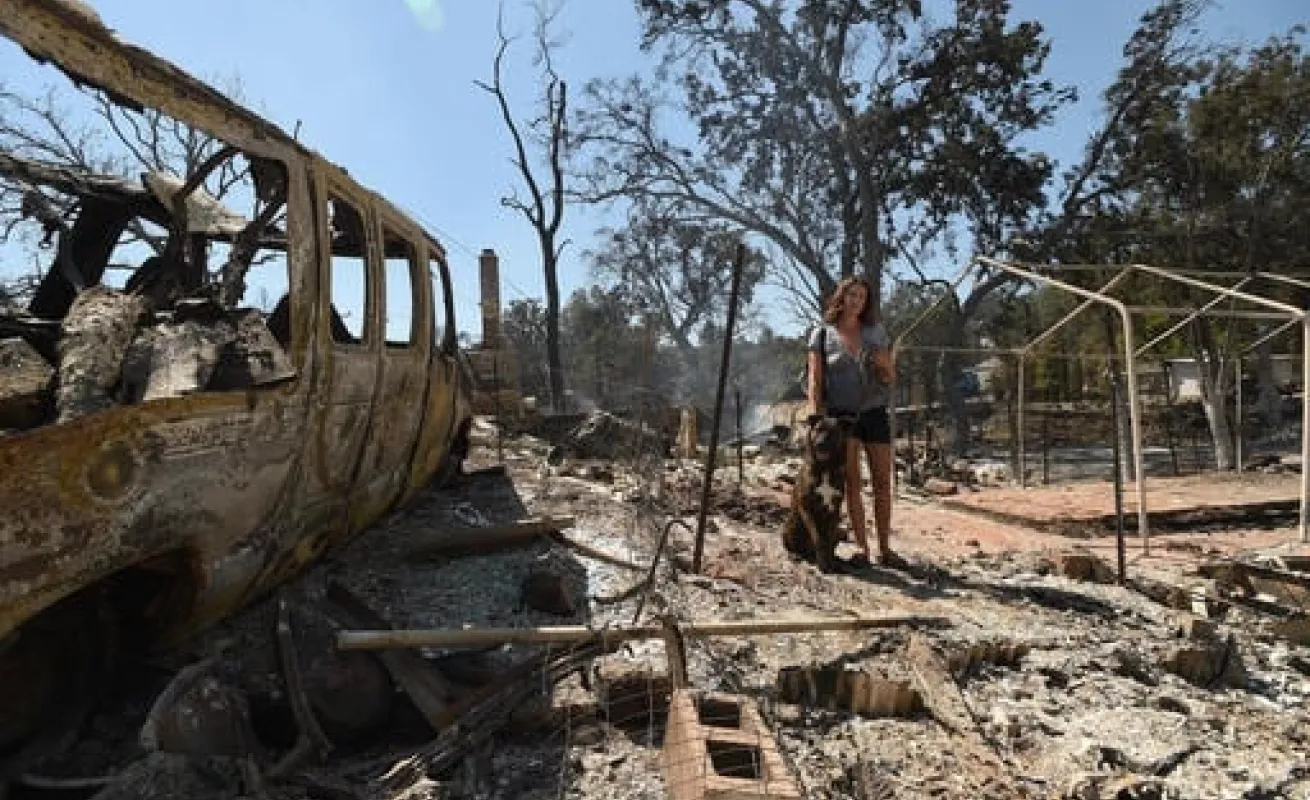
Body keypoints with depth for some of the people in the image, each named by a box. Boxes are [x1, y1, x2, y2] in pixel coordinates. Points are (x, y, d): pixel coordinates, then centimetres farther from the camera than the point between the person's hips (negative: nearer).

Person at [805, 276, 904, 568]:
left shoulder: (877, 331, 8)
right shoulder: (822, 333, 1)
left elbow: (889, 378, 12)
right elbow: (815, 380, -4)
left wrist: (883, 364, -11)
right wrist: (815, 417, -16)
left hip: (875, 412, 3)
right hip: (841, 414, -2)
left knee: (883, 482, 2)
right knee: (852, 482, -3)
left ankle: (885, 549, 9)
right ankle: (862, 549, 2)